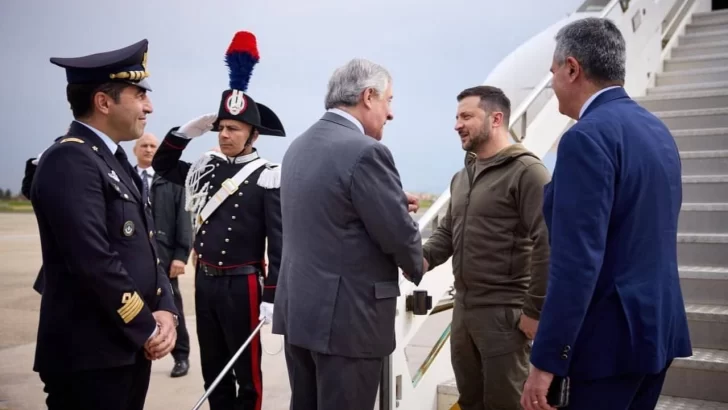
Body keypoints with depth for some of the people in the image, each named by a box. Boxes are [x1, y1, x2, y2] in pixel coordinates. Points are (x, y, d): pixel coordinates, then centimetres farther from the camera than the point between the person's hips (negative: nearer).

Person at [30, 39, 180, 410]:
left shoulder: (115, 161, 14)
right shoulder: (69, 162, -16)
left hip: (131, 348, 9)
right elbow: (96, 264, -24)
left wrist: (165, 311, -2)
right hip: (89, 356, -9)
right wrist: (149, 329, -14)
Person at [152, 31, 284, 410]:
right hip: (204, 281, 6)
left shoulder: (267, 177, -11)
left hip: (242, 285, -6)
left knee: (246, 371, 7)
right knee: (213, 371, 15)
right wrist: (189, 130, 4)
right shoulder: (205, 168, 7)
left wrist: (271, 297, -14)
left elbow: (278, 242, -12)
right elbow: (162, 165, 20)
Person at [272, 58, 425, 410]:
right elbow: (398, 235, -16)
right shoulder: (365, 151, -18)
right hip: (347, 316, -8)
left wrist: (394, 200, 15)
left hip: (298, 307, 9)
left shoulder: (299, 146, 10)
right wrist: (417, 269, 5)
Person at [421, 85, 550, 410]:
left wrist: (535, 310, -18)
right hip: (463, 309, 8)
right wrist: (425, 257, -2)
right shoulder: (462, 177, 15)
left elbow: (546, 244, -18)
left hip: (505, 314, -8)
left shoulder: (527, 171, -12)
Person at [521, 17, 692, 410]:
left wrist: (546, 360, -21)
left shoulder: (588, 137, -18)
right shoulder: (657, 130, 10)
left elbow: (577, 260, -24)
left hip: (611, 336, -9)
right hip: (658, 325, 9)